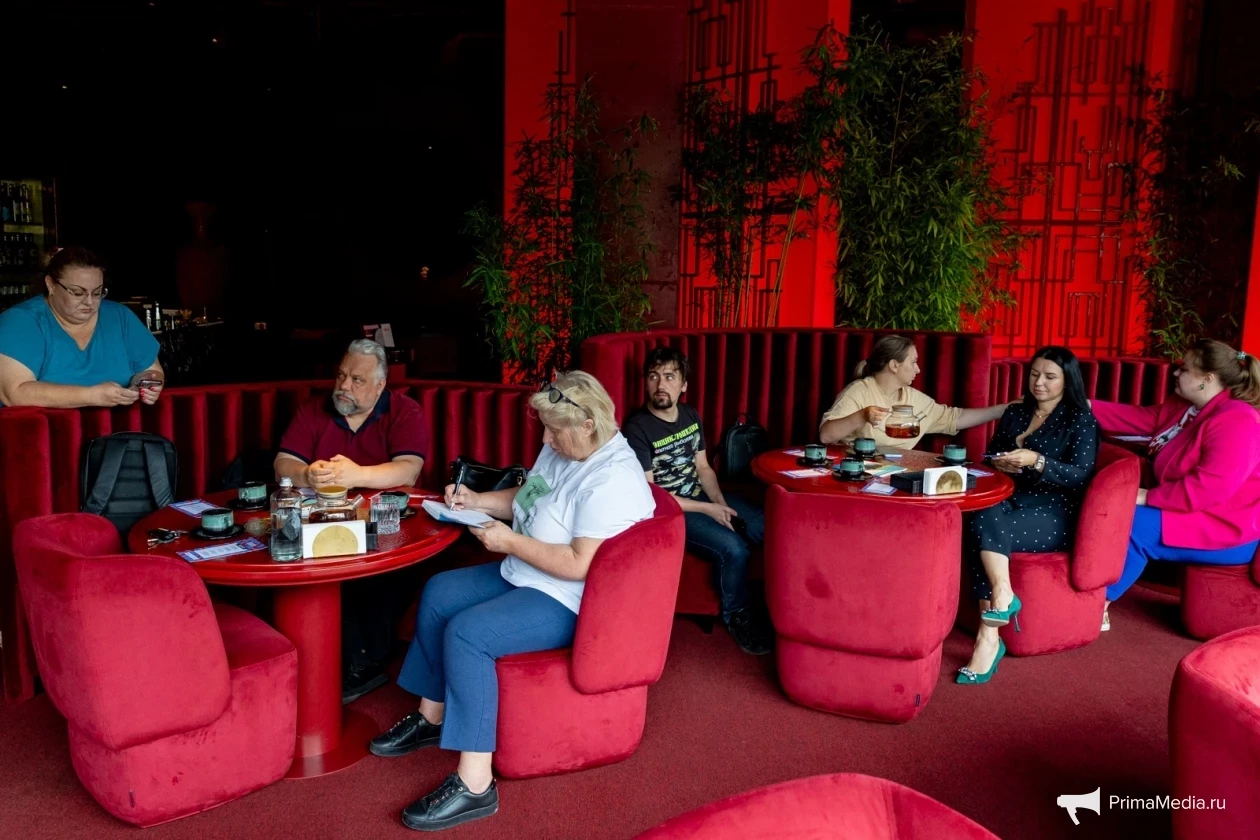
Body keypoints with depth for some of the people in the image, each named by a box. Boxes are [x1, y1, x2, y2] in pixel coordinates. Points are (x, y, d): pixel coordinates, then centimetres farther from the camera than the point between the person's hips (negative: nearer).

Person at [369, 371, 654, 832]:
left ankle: (475, 784, -20)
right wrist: (477, 501, 3)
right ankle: (432, 716, 24)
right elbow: (525, 497, 19)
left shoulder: (611, 480, -27)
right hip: (523, 576, 11)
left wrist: (509, 541, -24)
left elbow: (577, 565, -32)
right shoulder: (561, 450, 3)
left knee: (465, 632, -26)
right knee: (438, 592, 11)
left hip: (565, 603, -11)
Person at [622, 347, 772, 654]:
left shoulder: (691, 415, 6)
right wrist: (708, 510, -18)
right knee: (733, 548, -27)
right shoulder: (637, 428, -17)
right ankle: (734, 614, 0)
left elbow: (702, 467, 12)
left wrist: (720, 502, -8)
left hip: (703, 497, 7)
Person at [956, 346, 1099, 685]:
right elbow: (989, 456, 23)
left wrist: (1036, 461, -24)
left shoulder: (1081, 421, 4)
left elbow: (1080, 476, -9)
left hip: (1054, 514, -5)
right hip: (1012, 503, 5)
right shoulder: (1014, 413, 19)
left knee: (985, 524, -34)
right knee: (980, 524, -33)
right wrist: (999, 463, -1)